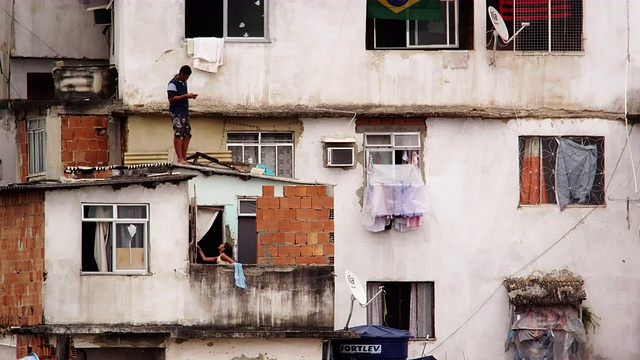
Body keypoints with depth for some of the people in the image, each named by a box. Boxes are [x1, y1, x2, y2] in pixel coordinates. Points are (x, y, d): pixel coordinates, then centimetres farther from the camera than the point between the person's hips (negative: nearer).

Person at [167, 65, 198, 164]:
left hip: (185, 112, 9)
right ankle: (180, 159, -12)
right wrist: (186, 96, -19)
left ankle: (184, 158, 11)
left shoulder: (184, 82, 17)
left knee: (187, 135, 7)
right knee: (178, 134, -10)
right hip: (176, 112, -9)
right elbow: (171, 98, -18)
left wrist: (190, 96, 8)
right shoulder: (173, 83, -10)